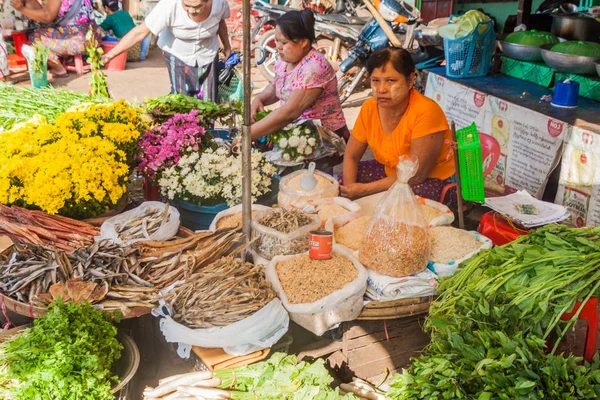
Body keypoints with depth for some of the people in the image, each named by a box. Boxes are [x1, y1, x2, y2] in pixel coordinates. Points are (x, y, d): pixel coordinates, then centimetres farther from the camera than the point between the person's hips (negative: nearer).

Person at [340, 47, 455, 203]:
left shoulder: (426, 111, -28)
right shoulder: (369, 108, -9)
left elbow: (415, 175, -27)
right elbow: (351, 156, 2)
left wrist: (365, 189, -26)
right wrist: (351, 190, -16)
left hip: (431, 180, -7)